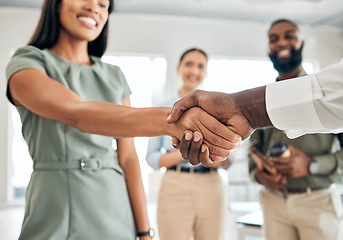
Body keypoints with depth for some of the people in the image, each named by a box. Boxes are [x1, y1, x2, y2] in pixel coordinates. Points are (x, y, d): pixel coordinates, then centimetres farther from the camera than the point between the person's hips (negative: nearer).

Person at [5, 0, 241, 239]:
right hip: (56, 217, -4)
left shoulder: (115, 76, 8)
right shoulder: (26, 64, -4)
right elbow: (78, 114, -24)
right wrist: (170, 119, -37)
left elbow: (128, 158, 3)